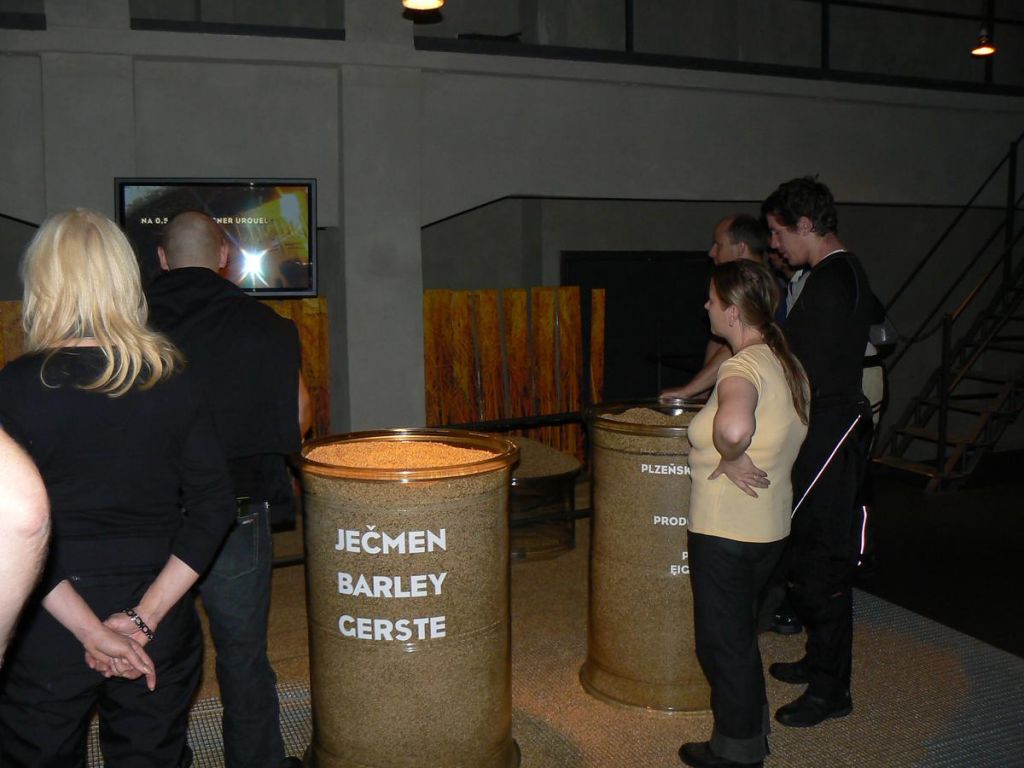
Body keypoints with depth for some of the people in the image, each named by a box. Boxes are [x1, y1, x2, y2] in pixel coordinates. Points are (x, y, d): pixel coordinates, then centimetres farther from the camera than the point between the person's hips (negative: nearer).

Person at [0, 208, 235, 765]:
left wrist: (91, 631, -14)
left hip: (49, 631, -2)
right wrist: (144, 616, -9)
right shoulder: (171, 379, -4)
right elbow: (214, 504, -7)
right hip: (158, 636, 3)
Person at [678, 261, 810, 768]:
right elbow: (793, 434, 22)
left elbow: (733, 427, -45)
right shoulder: (785, 361, 6)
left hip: (726, 531, -9)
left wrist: (731, 459, -26)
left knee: (721, 639, 9)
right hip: (770, 527, 9)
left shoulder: (742, 368, -23)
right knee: (739, 632, 24)